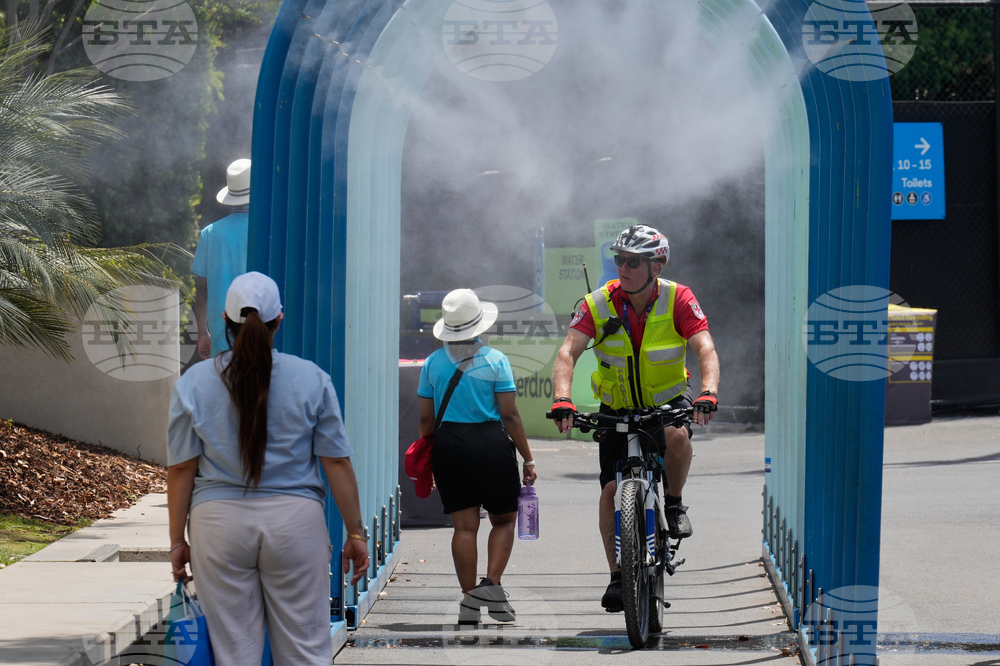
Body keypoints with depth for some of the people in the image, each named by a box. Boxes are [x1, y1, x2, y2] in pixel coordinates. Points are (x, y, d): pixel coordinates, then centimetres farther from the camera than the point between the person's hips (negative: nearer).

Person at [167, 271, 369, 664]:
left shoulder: (193, 383, 0)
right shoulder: (311, 380, -1)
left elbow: (181, 470, 0)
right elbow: (337, 462, -1)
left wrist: (178, 541, 7)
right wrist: (355, 532, 6)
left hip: (218, 525, 0)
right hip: (295, 521, 0)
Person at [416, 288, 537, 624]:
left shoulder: (433, 363, 4)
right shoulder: (494, 360, -4)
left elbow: (426, 418, 6)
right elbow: (509, 415, -6)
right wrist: (527, 458, 0)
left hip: (447, 445, 3)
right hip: (490, 442, -3)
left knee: (464, 526, 6)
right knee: (504, 519, 11)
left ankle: (469, 599, 5)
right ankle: (491, 584, -7)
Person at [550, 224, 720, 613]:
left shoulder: (678, 300, -16)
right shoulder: (599, 304, -14)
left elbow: (706, 350, -26)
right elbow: (568, 352, -21)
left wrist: (708, 393, -45)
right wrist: (562, 398, -40)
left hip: (667, 402, -1)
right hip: (617, 410, 2)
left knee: (677, 437, -35)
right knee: (612, 489, -9)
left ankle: (674, 503, -6)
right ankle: (618, 576, 5)